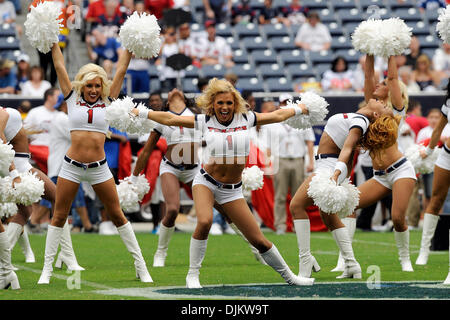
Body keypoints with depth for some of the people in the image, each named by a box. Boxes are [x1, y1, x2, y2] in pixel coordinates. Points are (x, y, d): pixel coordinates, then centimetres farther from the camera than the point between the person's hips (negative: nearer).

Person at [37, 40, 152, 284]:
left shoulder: (107, 102, 7)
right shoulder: (73, 99, 6)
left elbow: (121, 70, 7)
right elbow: (60, 67, 5)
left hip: (99, 168, 0)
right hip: (71, 167, 0)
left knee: (117, 216, 4)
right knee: (59, 216, 2)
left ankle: (141, 267, 9)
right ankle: (47, 269, 7)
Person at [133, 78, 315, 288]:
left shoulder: (245, 119, 1)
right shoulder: (205, 122, -2)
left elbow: (277, 116, 16)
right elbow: (170, 119, 4)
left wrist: (299, 109, 25)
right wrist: (140, 113, 6)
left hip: (232, 190, 1)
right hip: (206, 182, -1)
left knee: (258, 240, 1)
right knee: (204, 221, -31)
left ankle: (288, 276, 21)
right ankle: (193, 275, -16)